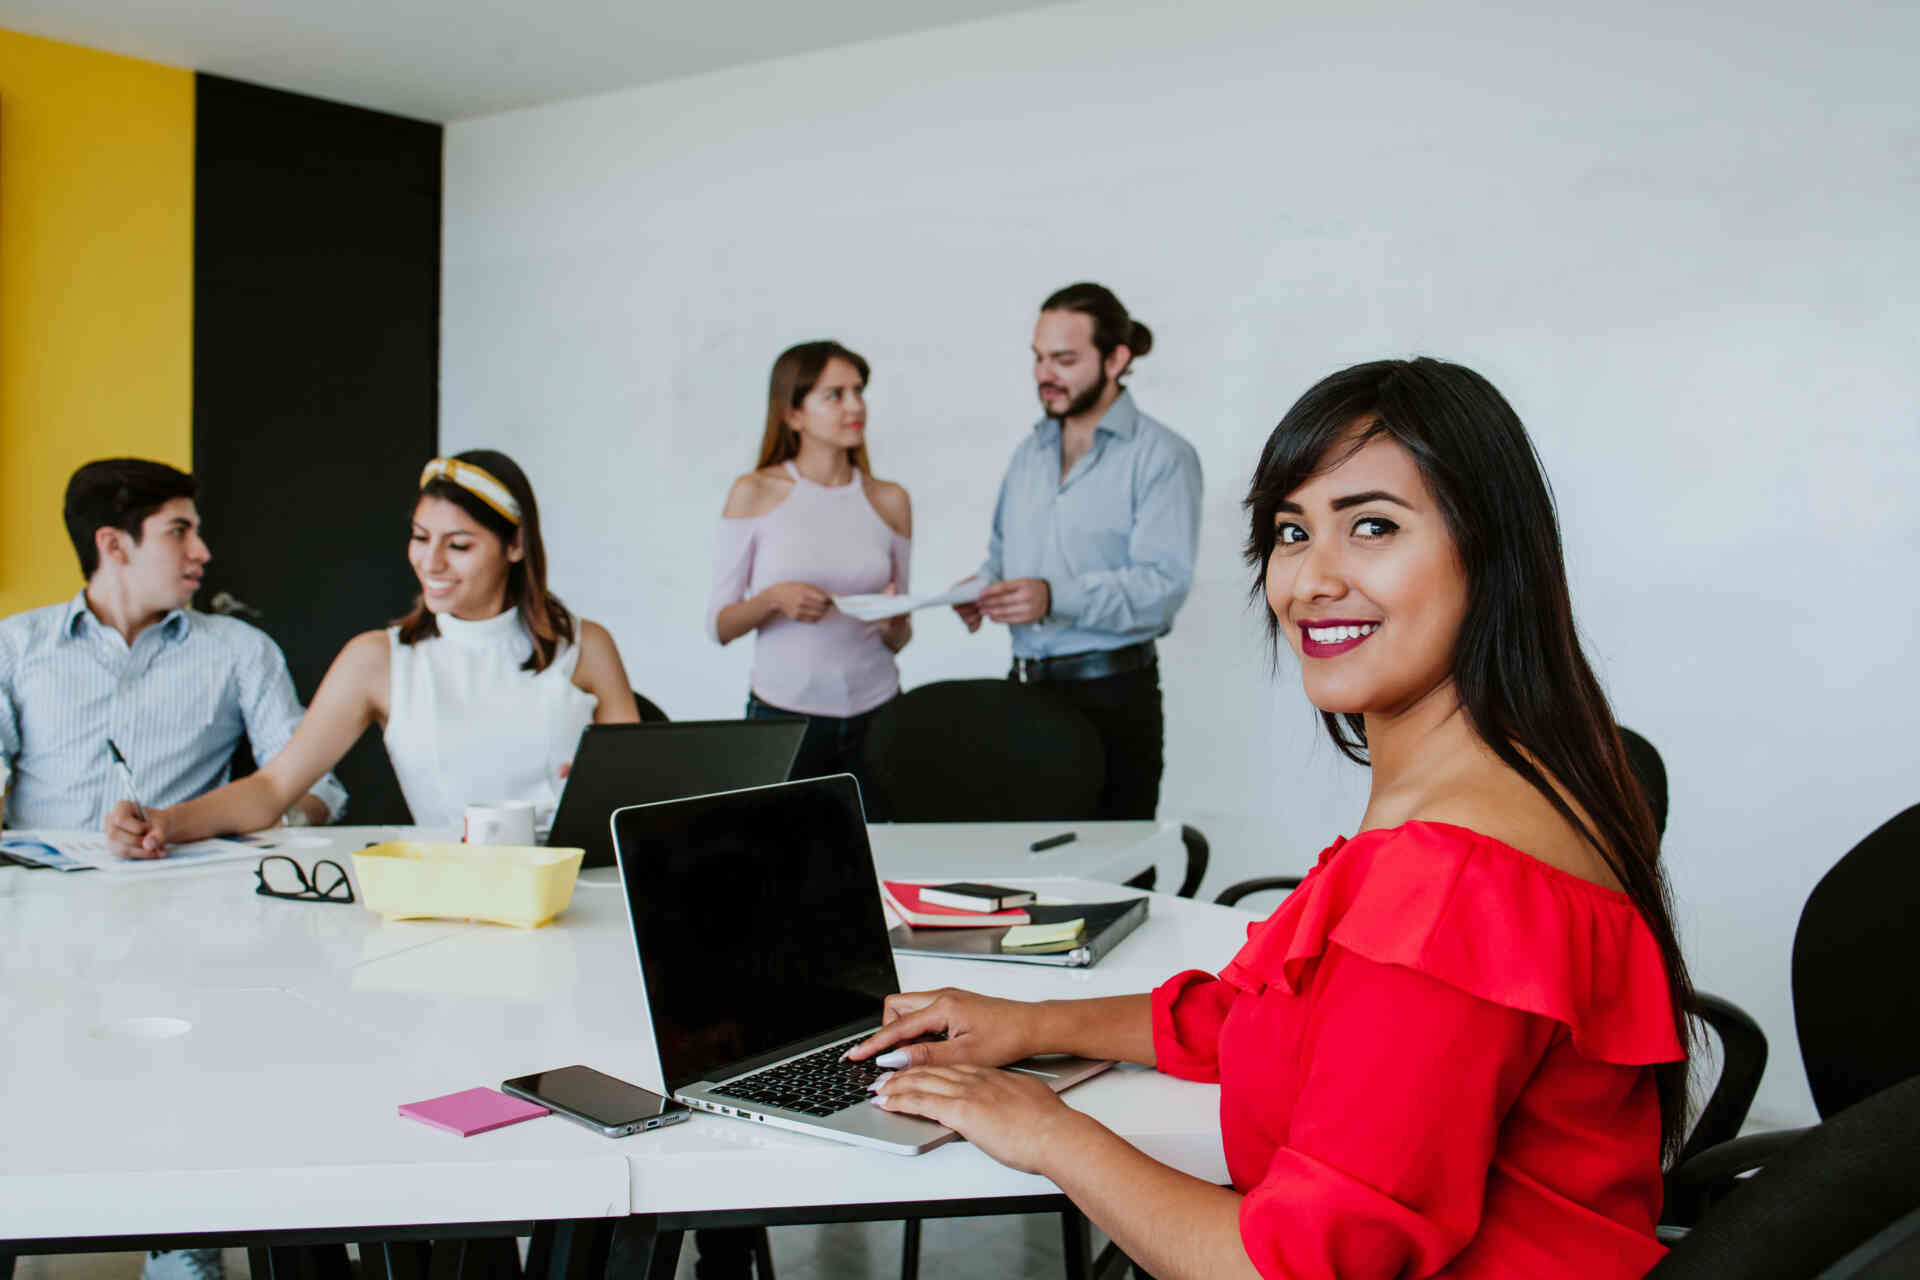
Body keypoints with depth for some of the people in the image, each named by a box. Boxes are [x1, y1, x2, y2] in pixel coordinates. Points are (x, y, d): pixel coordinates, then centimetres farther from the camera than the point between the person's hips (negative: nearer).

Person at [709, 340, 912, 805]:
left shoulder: (890, 500, 6)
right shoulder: (755, 493, -2)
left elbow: (898, 640, 11)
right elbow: (718, 626, -1)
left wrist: (896, 622, -11)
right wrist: (773, 599, -18)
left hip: (874, 714, 2)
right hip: (784, 714, -2)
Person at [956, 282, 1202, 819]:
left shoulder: (1163, 457, -6)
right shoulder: (1030, 451, 17)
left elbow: (1164, 583, -17)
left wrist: (1056, 598, -28)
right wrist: (982, 587, 1)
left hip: (1112, 693, -6)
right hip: (1025, 684, 6)